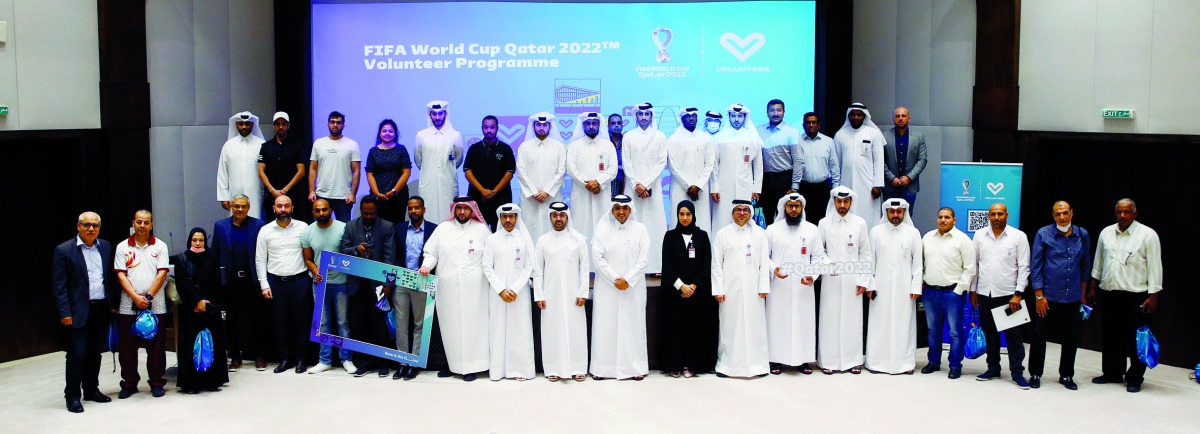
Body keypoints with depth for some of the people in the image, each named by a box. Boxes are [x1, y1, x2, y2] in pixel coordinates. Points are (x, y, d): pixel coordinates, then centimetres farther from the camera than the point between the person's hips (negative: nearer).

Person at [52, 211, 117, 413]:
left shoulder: (106, 247, 8)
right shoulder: (63, 250, -6)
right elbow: (58, 285, -8)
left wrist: (113, 304, 7)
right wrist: (64, 312, -13)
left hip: (101, 309, 5)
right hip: (78, 311, -5)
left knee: (95, 353, 13)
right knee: (77, 354, -2)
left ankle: (91, 389, 25)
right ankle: (72, 396, 8)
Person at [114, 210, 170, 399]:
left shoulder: (160, 246, 4)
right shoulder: (122, 247, 5)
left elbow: (162, 274, -3)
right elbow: (121, 275, 0)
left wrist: (148, 296, -12)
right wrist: (136, 297, -12)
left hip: (155, 306, -1)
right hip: (128, 306, 1)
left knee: (155, 346, 3)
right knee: (127, 347, 5)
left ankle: (157, 383, 12)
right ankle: (129, 383, 16)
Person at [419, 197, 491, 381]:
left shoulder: (481, 229, 7)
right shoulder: (442, 228, 11)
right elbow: (431, 252, 13)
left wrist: (492, 279, -4)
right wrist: (426, 265, -6)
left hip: (473, 288, -2)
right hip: (447, 288, 2)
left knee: (471, 324, -3)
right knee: (449, 325, 4)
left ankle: (470, 366, 2)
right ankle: (452, 364, 14)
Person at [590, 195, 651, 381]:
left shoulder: (640, 229, 4)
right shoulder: (602, 228, 2)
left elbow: (644, 259, -1)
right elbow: (597, 257, -4)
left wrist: (627, 280, -10)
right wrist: (615, 279, -10)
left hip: (633, 287, 1)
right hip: (607, 287, 0)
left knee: (633, 325, 2)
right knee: (605, 326, 1)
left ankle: (635, 367, 8)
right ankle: (602, 368, 6)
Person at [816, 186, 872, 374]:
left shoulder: (860, 223, 6)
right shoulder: (824, 223, 6)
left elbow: (866, 254, 7)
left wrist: (864, 280, 1)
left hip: (852, 280, 0)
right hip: (830, 279, 0)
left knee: (852, 319, 1)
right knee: (829, 318, -1)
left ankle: (853, 360, 9)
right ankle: (829, 361, 4)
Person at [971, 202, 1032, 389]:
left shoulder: (1018, 236, -2)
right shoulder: (979, 235, 6)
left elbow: (1024, 267, -3)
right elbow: (974, 264, 11)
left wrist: (1018, 294, -9)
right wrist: (973, 290, 8)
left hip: (1008, 294, -3)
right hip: (985, 294, 3)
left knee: (1014, 335, 0)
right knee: (990, 334, 11)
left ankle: (1017, 372, 8)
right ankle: (993, 369, 21)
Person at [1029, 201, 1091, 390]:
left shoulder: (1082, 235, 3)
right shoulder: (1043, 234, -7)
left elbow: (1086, 266, 13)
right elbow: (1035, 266, -5)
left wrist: (1083, 293, 14)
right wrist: (1039, 295, -8)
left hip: (1073, 297, 3)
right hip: (1048, 296, -3)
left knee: (1071, 338, 10)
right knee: (1039, 336, 4)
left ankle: (1066, 375, 24)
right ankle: (1035, 374, 17)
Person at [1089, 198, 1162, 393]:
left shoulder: (1148, 235, -6)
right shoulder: (1106, 233, 9)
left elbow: (1155, 266, -7)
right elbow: (1098, 262, 16)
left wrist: (1153, 296, -11)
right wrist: (1092, 288, 16)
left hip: (1136, 295, -5)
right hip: (1108, 294, 5)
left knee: (1136, 339, 1)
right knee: (1110, 337, 12)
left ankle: (1134, 379, 13)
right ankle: (1112, 373, 25)